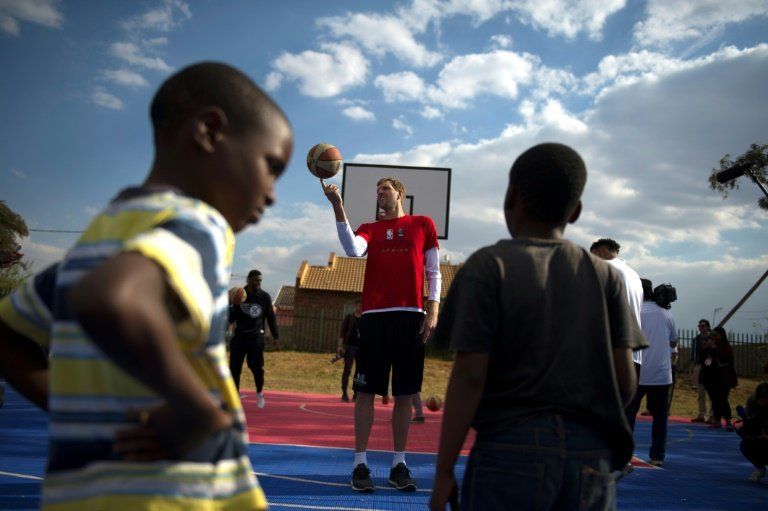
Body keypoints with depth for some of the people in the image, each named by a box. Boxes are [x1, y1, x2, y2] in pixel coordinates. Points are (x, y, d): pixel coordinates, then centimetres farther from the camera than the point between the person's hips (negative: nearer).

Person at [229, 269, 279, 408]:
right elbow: (231, 318, 3)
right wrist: (231, 306, -16)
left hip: (256, 337, -1)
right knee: (234, 368, -1)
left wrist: (276, 336, 6)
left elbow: (271, 317, 9)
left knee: (256, 367, -7)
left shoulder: (265, 297, 3)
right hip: (239, 336, 1)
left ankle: (259, 393, 17)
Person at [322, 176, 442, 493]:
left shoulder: (423, 225, 13)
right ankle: (360, 464, 6)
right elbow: (353, 249, -10)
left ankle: (399, 464, 13)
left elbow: (433, 272, 10)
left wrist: (432, 311, -2)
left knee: (405, 394, 4)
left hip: (412, 316, 0)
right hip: (375, 316, 0)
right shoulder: (370, 229, 14)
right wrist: (337, 207, -18)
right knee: (366, 391, -1)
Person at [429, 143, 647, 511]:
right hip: (592, 459, 4)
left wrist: (443, 472, -4)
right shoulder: (605, 276, 5)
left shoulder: (488, 266, -5)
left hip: (510, 452, -3)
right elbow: (625, 382, 2)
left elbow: (468, 376, -10)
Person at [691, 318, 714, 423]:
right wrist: (692, 368, 14)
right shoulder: (696, 339, 13)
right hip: (698, 367, 6)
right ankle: (701, 415, 19)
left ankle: (712, 415, 1)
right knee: (700, 393, 11)